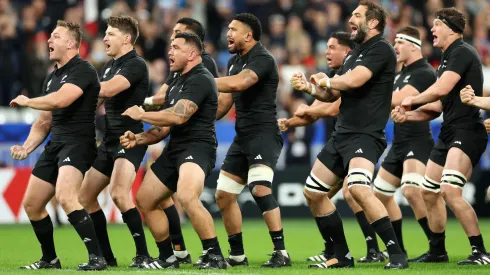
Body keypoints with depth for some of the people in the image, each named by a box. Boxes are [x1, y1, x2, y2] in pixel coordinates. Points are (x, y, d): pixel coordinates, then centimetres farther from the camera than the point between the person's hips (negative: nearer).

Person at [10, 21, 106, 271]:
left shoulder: (83, 70, -10)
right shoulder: (51, 78, 18)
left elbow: (60, 100, -26)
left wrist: (26, 101, -9)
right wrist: (27, 147, 8)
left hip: (78, 142, -9)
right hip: (55, 145, 10)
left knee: (65, 197, -30)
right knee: (31, 204, 11)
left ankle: (97, 257, -27)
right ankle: (50, 259, 27)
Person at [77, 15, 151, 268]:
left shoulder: (136, 65, -12)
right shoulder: (110, 66, 16)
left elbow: (108, 89, -27)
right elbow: (97, 98, 27)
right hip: (109, 141, 10)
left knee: (118, 194, -26)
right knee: (85, 197, 9)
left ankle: (143, 254, -19)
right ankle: (106, 257, 17)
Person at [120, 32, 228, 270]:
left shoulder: (200, 79, -13)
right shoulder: (177, 82, 19)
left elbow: (178, 116, -24)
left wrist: (141, 115, -10)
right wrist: (139, 139, 10)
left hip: (197, 147, -11)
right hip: (175, 149, 11)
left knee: (186, 197, -34)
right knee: (144, 199, 13)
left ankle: (216, 258, -26)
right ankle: (168, 258, 24)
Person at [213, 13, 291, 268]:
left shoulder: (262, 59, -13)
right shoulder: (234, 61, 15)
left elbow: (239, 83, -30)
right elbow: (225, 100, 22)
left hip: (263, 134, -10)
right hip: (242, 136, 10)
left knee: (260, 188, -27)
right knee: (223, 195, 10)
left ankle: (281, 252, -26)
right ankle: (237, 255, 21)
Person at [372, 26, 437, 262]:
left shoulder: (424, 73, -13)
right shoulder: (402, 74, 16)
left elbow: (396, 100, -23)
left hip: (418, 142, -10)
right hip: (399, 143, 10)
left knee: (411, 191, -28)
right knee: (380, 193, 13)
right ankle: (398, 250, 23)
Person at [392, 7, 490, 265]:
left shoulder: (462, 52, -12)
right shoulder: (447, 58, 19)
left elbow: (442, 89, -24)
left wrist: (411, 100, -8)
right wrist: (408, 115, 10)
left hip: (467, 132, -11)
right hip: (449, 133, 11)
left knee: (450, 191, -23)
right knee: (430, 192, 15)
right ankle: (437, 251, 27)